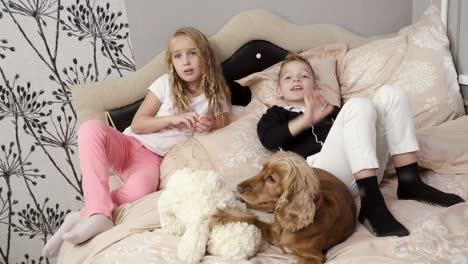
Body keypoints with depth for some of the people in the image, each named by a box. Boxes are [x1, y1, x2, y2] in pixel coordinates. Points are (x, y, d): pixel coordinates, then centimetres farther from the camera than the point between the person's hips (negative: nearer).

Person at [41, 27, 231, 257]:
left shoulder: (217, 96, 5)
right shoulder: (166, 84, 4)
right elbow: (137, 123, 1)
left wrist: (209, 130, -14)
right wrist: (171, 119, -14)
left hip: (156, 159, -2)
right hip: (130, 144, 2)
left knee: (140, 190, -40)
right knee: (91, 128, -32)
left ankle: (82, 216, -22)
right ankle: (99, 215, -37)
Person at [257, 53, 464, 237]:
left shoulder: (324, 107, 39)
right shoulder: (277, 113, 26)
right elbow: (268, 139, 1)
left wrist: (330, 109, 8)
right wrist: (307, 119, -8)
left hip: (364, 172, 5)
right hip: (320, 168, -5)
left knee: (390, 94, -7)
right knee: (359, 105, -27)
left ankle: (409, 182, -14)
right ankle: (371, 202, -37)